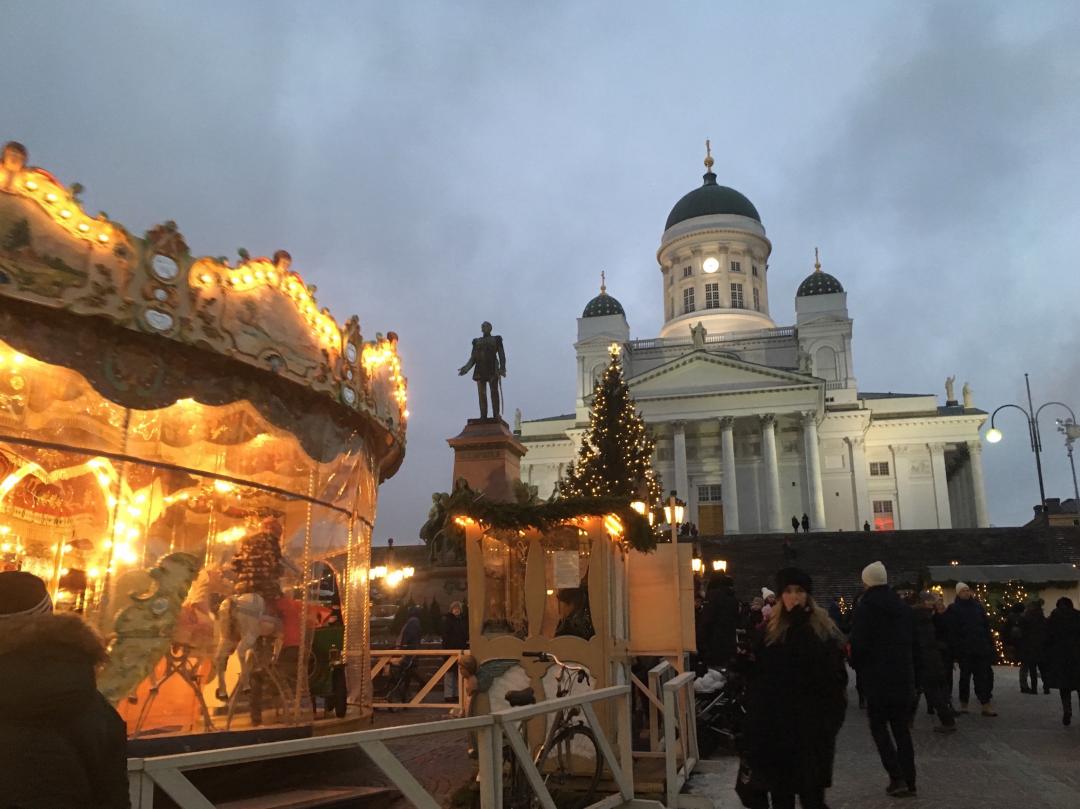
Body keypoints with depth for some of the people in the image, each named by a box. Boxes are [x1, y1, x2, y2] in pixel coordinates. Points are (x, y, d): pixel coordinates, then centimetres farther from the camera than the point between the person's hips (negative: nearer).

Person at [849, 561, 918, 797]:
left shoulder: (864, 608, -12)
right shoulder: (902, 607, 7)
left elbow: (858, 644, -15)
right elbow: (911, 640, 12)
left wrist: (856, 664, 3)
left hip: (876, 676, -5)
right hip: (903, 676, 5)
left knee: (879, 726, 6)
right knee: (901, 727, 13)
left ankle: (897, 778, -3)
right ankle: (909, 780, 13)